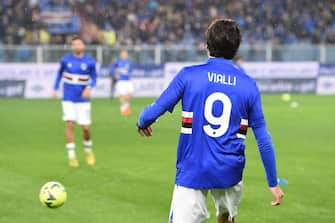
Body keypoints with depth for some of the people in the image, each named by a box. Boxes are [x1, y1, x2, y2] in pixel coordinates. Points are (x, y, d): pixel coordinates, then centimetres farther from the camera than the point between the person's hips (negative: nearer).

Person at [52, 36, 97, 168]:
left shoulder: (90, 62, -4)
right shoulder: (66, 60, -1)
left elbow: (94, 78, 4)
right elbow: (60, 73, 15)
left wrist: (89, 88, -16)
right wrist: (55, 89, 10)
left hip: (83, 99, 0)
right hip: (68, 99, 0)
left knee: (85, 127, -1)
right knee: (70, 125, -11)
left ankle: (88, 151, 27)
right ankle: (71, 157, -6)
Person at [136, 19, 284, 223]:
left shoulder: (188, 75, -5)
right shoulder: (248, 85, 2)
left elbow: (154, 111, -5)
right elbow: (263, 139, 3)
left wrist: (142, 122, 20)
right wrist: (273, 183, 11)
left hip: (192, 173, -3)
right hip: (230, 173, 3)